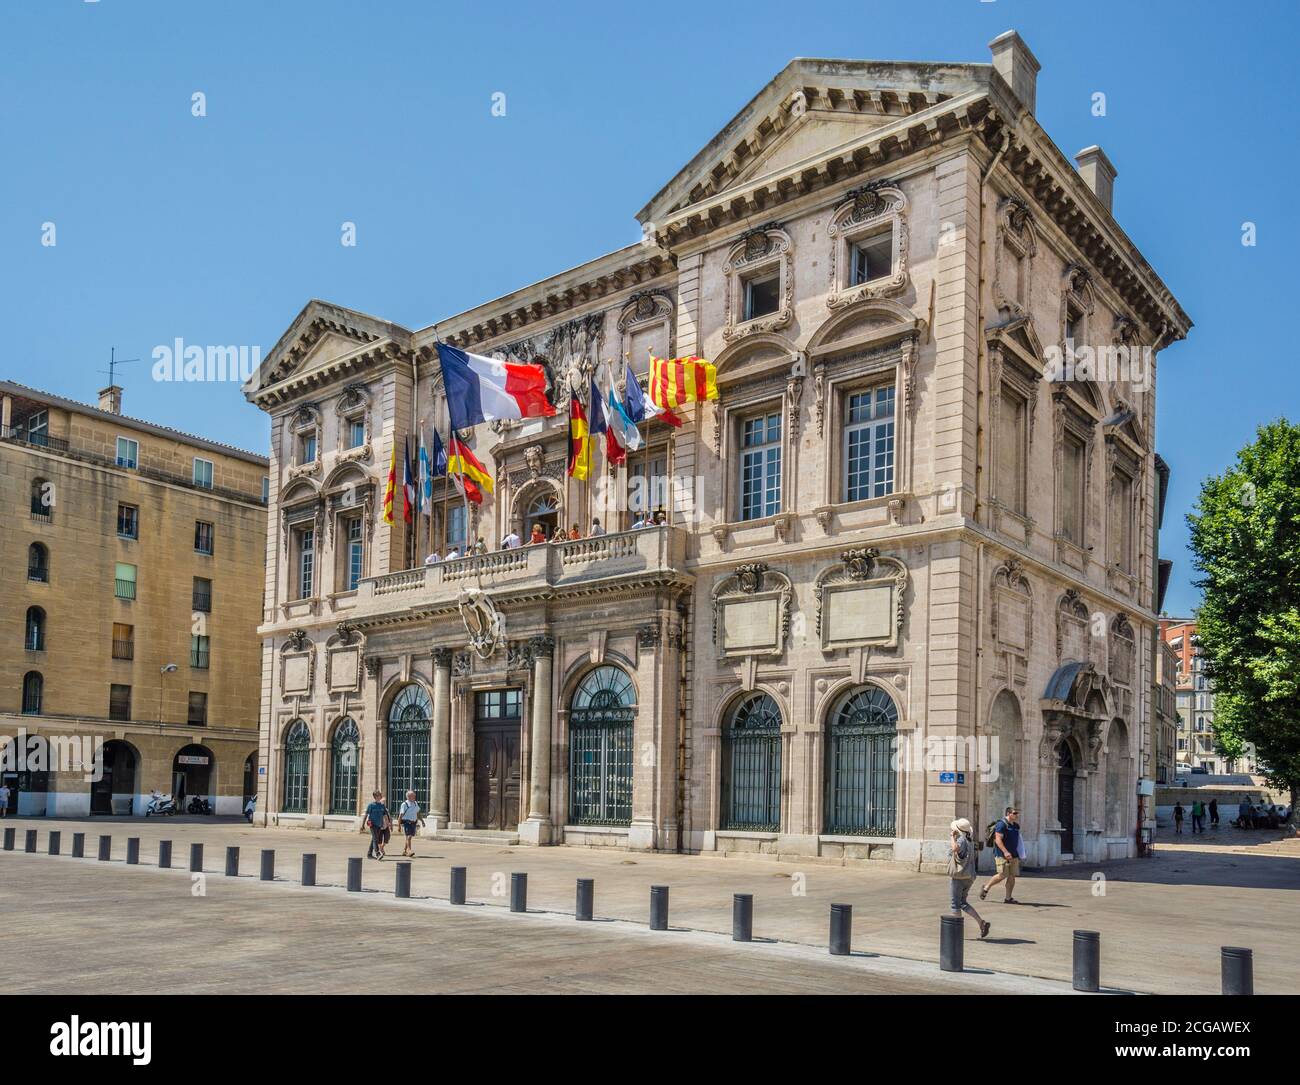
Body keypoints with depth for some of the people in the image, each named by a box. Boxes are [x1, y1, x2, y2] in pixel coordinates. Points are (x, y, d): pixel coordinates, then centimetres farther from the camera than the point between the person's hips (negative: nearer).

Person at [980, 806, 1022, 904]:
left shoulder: (1015, 825, 15)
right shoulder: (1001, 824, -12)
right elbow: (998, 839, -19)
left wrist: (1018, 855, 21)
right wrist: (1005, 852, -27)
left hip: (1014, 855, 8)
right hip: (1002, 855, -8)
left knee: (1012, 876, 3)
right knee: (1002, 875, -9)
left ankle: (1008, 898, 8)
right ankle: (986, 888, 9)